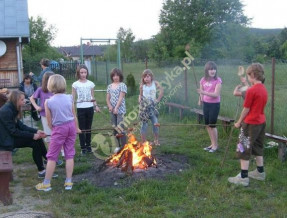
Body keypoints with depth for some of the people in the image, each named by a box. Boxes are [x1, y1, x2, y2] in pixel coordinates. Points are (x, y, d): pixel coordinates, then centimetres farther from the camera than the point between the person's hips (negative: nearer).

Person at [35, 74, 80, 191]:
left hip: (59, 128, -3)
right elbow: (74, 116, 6)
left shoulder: (48, 102, -10)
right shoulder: (69, 98, -2)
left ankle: (46, 183, 16)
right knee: (69, 154, 11)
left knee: (52, 156, 7)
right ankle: (68, 182, 15)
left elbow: (49, 122, -4)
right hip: (71, 126, 4)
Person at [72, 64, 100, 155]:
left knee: (88, 128, 10)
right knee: (82, 128, 1)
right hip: (80, 108, -2)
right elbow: (73, 98, -1)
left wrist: (96, 106, 1)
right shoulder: (75, 84, -2)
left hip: (89, 108, 2)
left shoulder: (91, 84, 4)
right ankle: (83, 148, 8)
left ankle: (88, 146, 23)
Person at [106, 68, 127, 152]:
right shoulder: (110, 86, 12)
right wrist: (110, 106, -7)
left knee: (120, 128, -12)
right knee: (114, 128, 10)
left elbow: (121, 97, -12)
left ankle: (124, 146, -6)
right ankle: (118, 145, 22)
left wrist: (116, 108, -19)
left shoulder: (122, 85, -4)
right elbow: (108, 98, 12)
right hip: (112, 110, 6)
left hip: (120, 109, -6)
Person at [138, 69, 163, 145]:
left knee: (155, 123, -2)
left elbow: (161, 91, 1)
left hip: (152, 106, 1)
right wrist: (140, 99, -6)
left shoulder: (155, 83, 1)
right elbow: (140, 94, 12)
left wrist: (158, 100, -3)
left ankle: (156, 140, 16)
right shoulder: (142, 86, 2)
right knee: (144, 124, 1)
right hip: (144, 107, 0)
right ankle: (144, 142, 9)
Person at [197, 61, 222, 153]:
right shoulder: (203, 80, 1)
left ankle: (216, 145, 14)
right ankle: (212, 144, 27)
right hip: (206, 104, 6)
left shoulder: (218, 80, -14)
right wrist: (200, 100, 0)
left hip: (215, 104, -6)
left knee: (212, 125, -3)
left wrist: (204, 92, -32)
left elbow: (216, 94, -22)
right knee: (207, 125, 12)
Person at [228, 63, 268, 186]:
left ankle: (243, 177, 1)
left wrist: (239, 122, -2)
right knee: (258, 147, 20)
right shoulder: (264, 89, 6)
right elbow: (258, 107, 11)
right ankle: (260, 172, 30)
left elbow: (246, 109, -14)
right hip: (261, 122, 9)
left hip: (251, 124, -8)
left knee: (244, 150, -2)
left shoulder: (251, 90, -19)